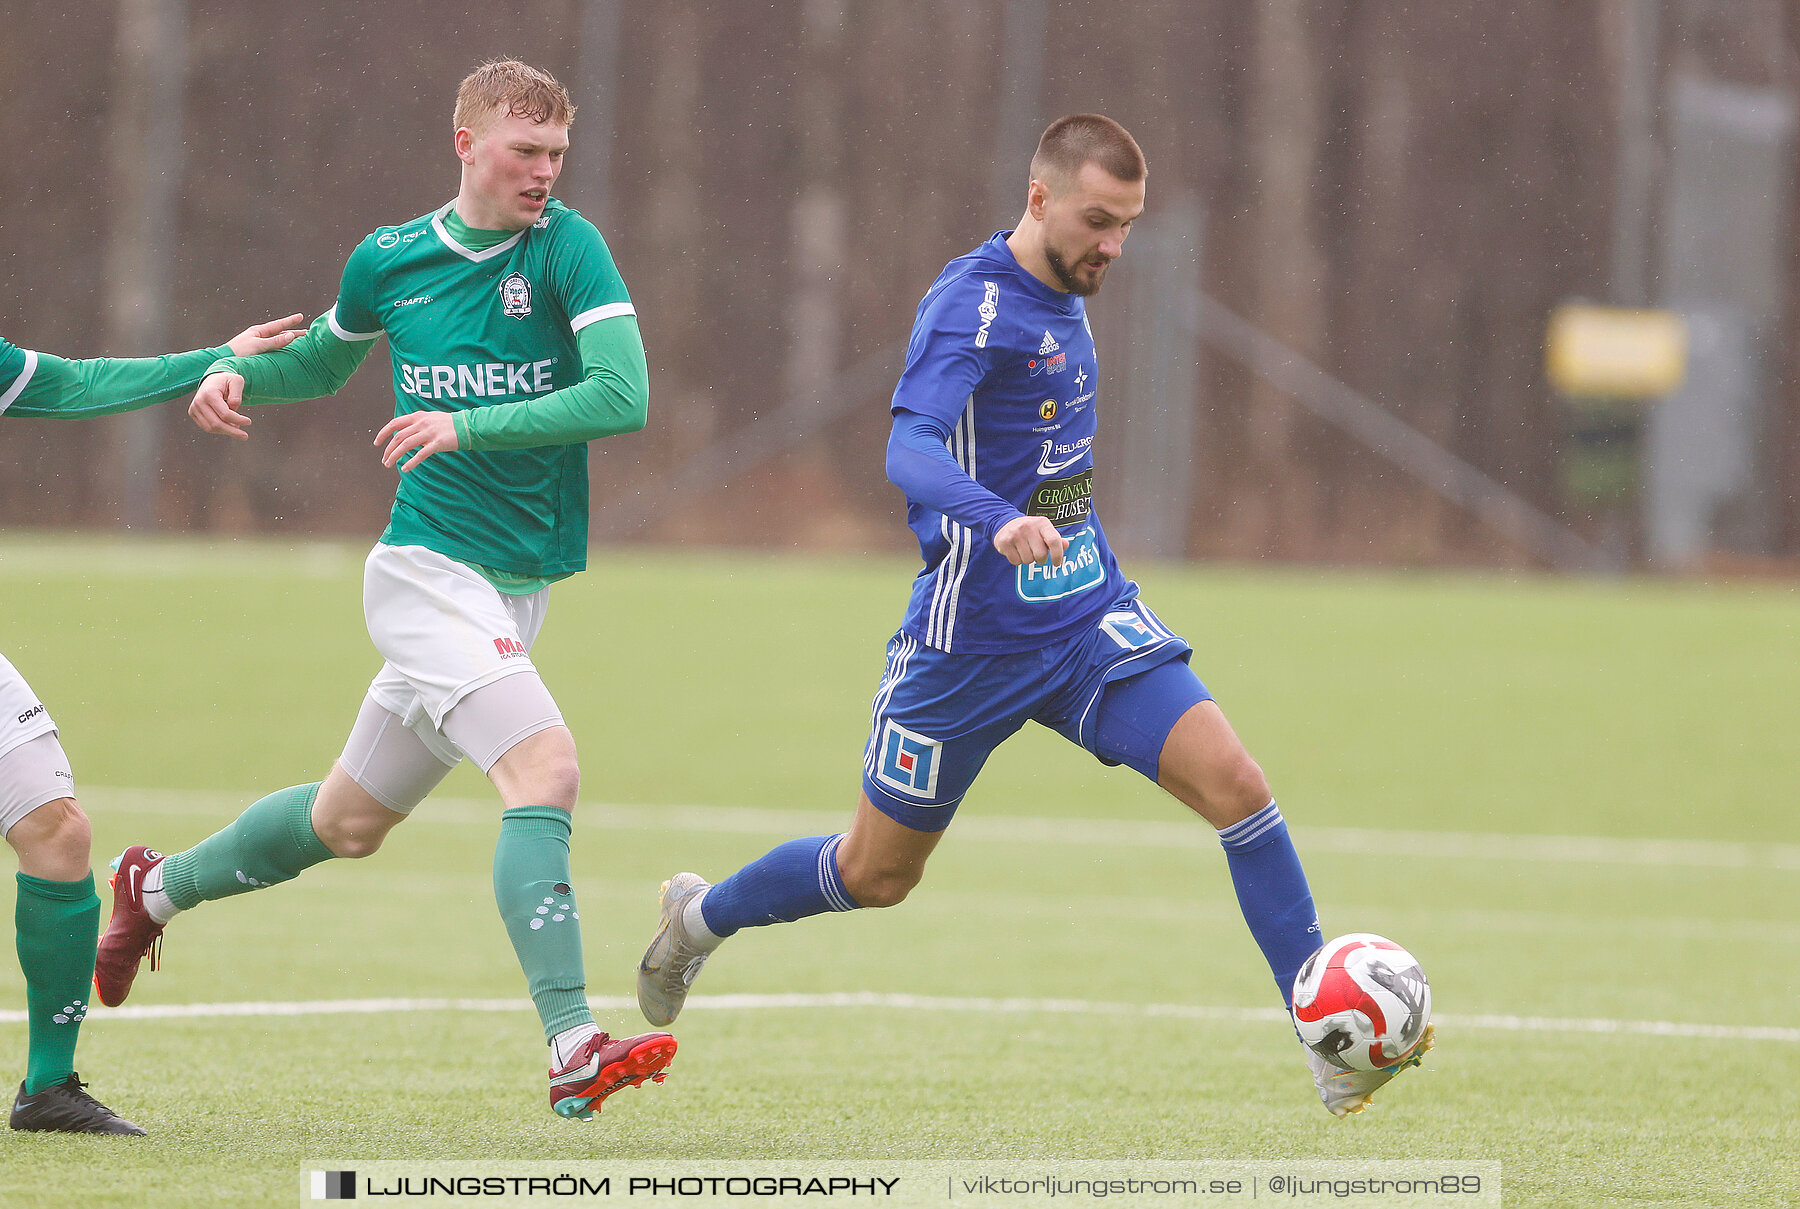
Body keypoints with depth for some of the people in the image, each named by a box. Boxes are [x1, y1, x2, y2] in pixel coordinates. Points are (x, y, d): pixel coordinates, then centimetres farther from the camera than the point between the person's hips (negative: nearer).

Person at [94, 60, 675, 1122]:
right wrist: (240, 375, 2)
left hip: (520, 590, 3)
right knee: (546, 768, -24)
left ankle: (160, 887, 45)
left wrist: (470, 426, -24)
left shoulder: (568, 249, -6)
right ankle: (574, 1049, -29)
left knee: (350, 822, 19)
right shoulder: (388, 261, 0)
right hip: (428, 568, -3)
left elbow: (625, 395, -19)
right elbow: (327, 358, 22)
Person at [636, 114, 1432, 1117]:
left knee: (1236, 783, -15)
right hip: (975, 638, -6)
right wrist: (1002, 525, -51)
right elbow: (910, 449, -35)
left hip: (1092, 619, 6)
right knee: (878, 874, 11)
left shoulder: (1064, 297, 8)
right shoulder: (972, 305, -18)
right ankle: (700, 917, 41)